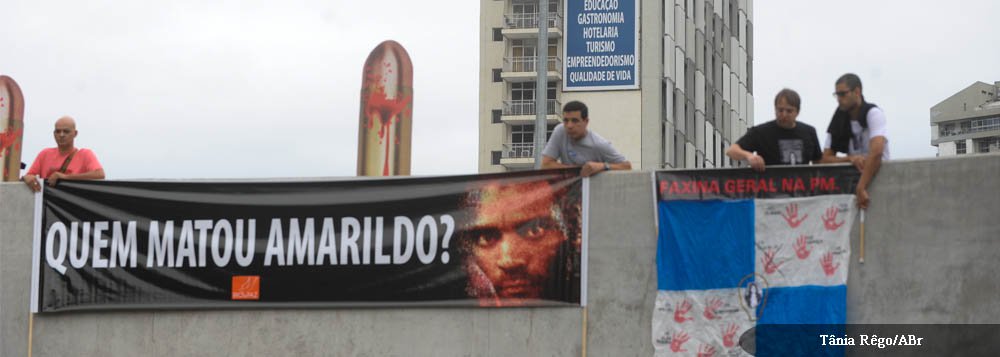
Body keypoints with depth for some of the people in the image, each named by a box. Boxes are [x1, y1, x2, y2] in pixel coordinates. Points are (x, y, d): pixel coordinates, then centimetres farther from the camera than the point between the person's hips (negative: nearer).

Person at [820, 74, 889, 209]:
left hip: (878, 176, -5)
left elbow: (876, 151, -27)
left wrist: (861, 188, -32)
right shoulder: (839, 120, 4)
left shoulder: (873, 113, -13)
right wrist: (850, 158, -17)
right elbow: (826, 158, 2)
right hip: (852, 177, 5)